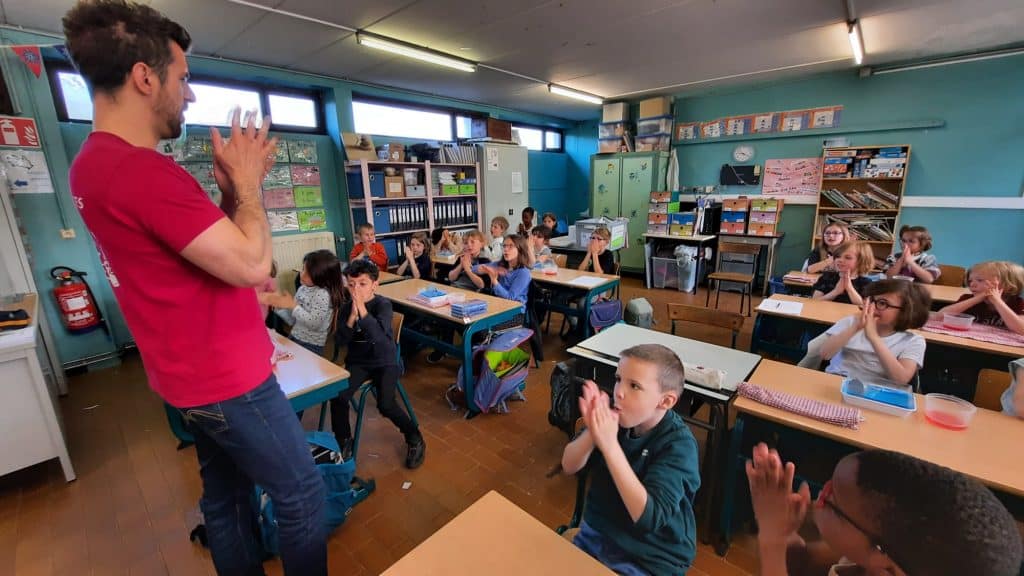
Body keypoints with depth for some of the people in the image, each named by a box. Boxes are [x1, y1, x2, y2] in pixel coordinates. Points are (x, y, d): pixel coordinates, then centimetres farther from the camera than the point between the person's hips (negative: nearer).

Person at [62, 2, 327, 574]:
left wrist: (232, 186, 4)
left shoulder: (95, 164, 9)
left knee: (225, 498, 24)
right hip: (230, 381, -10)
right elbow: (251, 264, -25)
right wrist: (246, 183, -11)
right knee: (304, 496, 8)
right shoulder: (144, 169, -25)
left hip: (198, 376, 10)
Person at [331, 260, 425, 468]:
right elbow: (341, 341, -8)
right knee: (338, 397, -19)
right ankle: (343, 442, 9)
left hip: (385, 362, -4)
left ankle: (414, 438, 5)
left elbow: (379, 336, -28)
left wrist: (362, 309, -33)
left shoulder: (383, 304, -13)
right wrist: (353, 315, -21)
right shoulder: (346, 307, 0)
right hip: (358, 362, 4)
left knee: (386, 405, -22)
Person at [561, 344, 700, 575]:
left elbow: (647, 517, -33)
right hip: (595, 533, 4)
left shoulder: (678, 444, -24)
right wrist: (592, 432, -31)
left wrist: (610, 445, -40)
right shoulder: (614, 415, -13)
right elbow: (569, 467, -12)